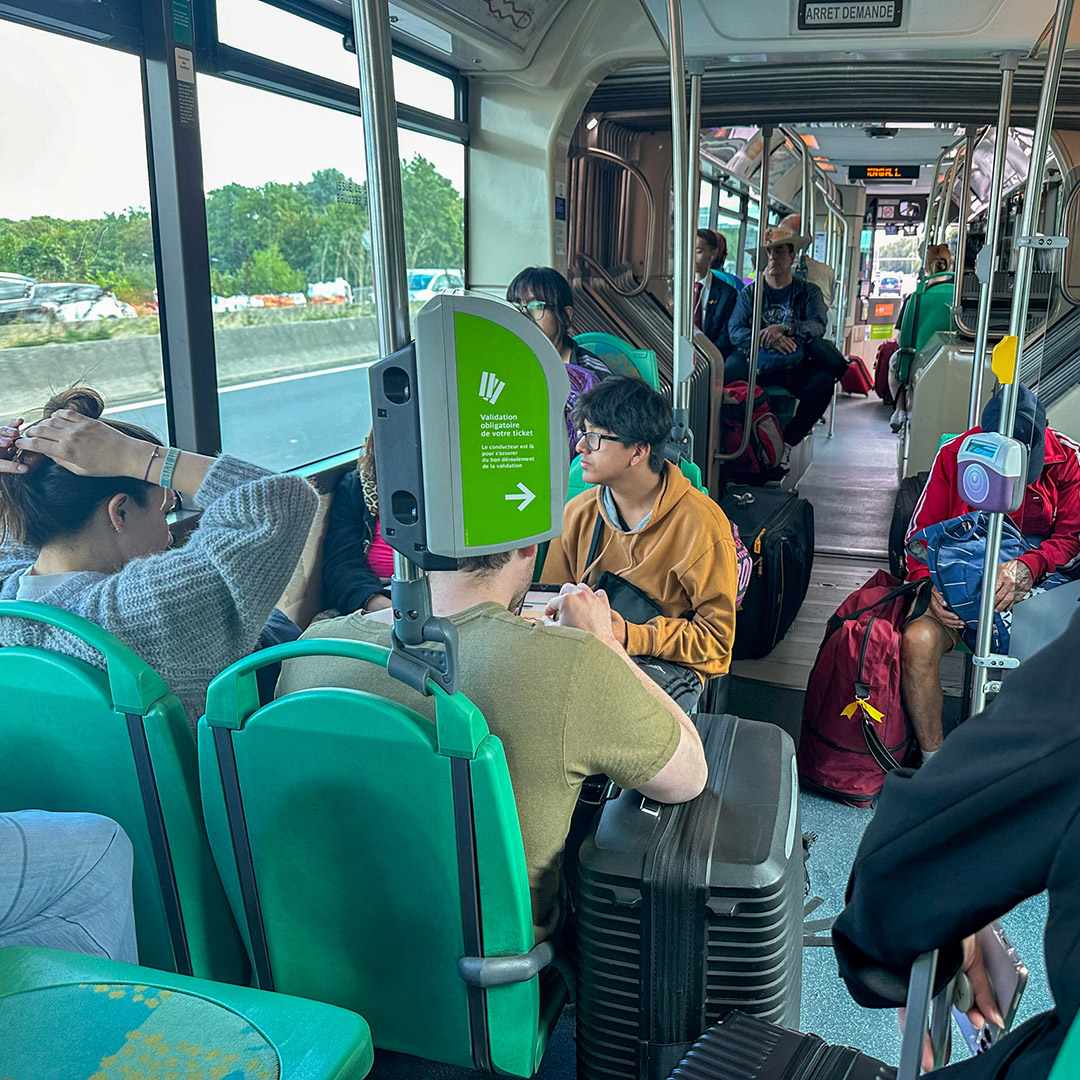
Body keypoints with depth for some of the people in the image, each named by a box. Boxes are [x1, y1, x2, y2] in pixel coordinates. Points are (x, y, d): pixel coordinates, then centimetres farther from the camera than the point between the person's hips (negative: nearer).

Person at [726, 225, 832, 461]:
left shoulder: (809, 292, 14)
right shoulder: (750, 292, 15)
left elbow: (818, 326, -4)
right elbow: (735, 331, 0)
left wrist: (784, 328, -21)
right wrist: (767, 339, -17)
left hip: (796, 365, 1)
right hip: (755, 362, 0)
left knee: (823, 381, -29)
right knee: (726, 374, -32)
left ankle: (788, 441, -14)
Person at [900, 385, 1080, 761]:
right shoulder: (954, 455, -1)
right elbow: (921, 531, 4)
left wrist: (1025, 568, -20)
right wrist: (929, 584, -16)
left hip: (1035, 584, 0)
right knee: (917, 641, -31)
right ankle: (932, 760, -14)